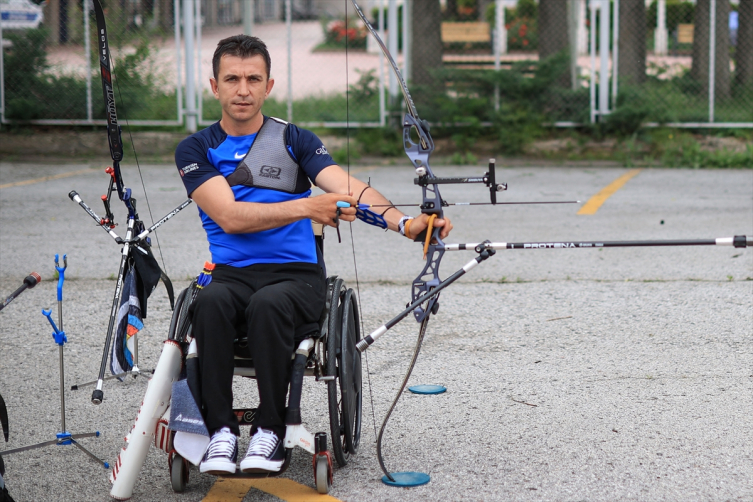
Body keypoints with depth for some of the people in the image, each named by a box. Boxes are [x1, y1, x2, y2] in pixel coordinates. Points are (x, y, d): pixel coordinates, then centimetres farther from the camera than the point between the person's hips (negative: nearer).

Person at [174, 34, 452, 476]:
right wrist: (306, 208, -21)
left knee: (268, 303, -35)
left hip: (296, 276, 0)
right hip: (232, 276, 1)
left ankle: (271, 431, -21)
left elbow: (348, 189, -9)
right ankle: (221, 431, -26)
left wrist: (404, 222, -28)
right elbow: (229, 216, -9)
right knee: (211, 303, -34)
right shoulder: (196, 150, 7)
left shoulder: (296, 141, 8)